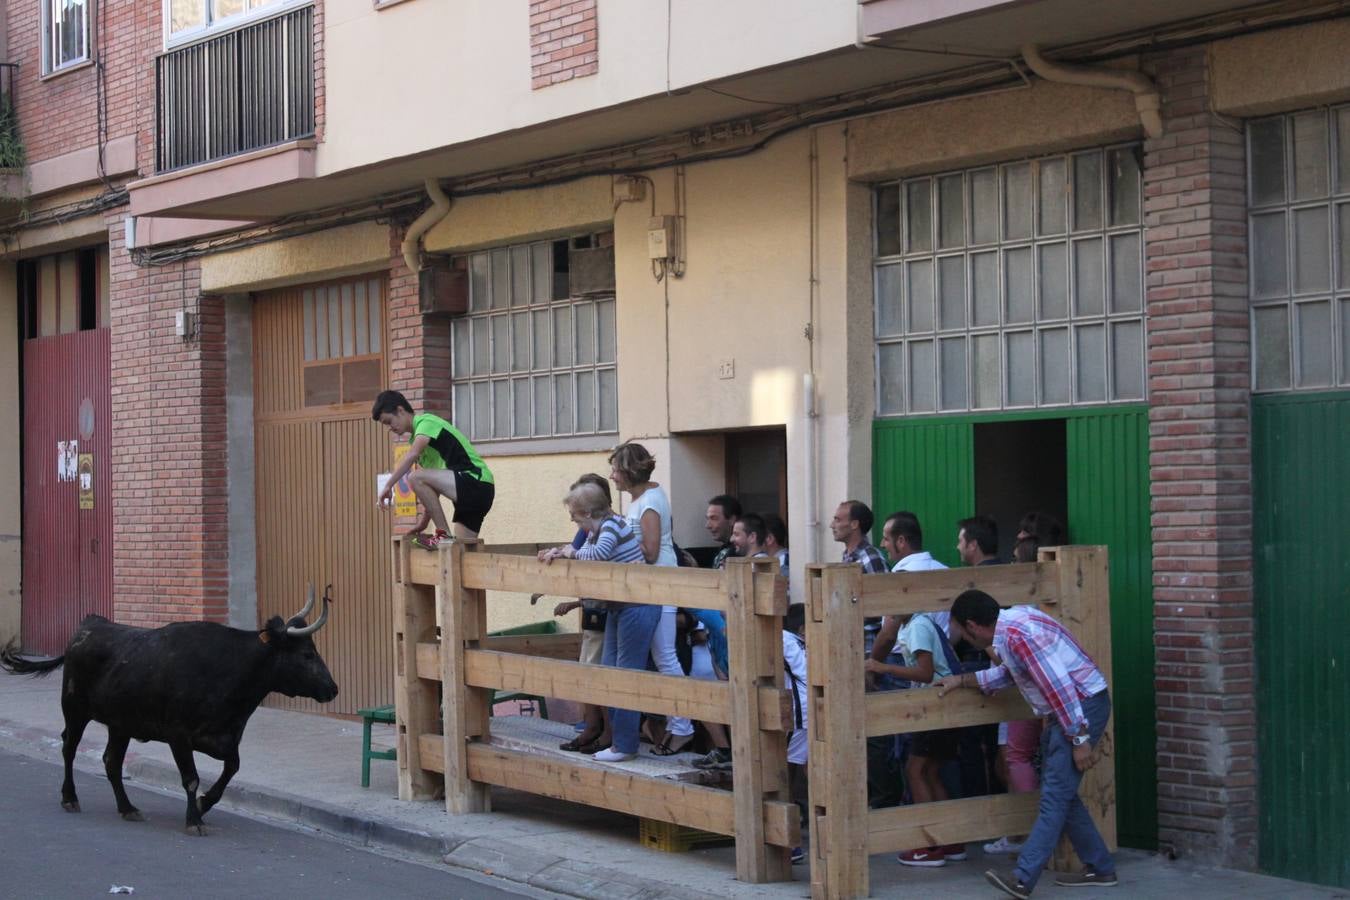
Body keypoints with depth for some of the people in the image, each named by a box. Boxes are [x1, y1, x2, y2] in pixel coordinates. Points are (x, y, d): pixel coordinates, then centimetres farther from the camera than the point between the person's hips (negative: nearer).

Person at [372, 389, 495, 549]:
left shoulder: (426, 422, -6)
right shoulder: (420, 436, 23)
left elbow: (411, 455, -27)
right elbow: (431, 489, 23)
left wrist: (388, 486, -28)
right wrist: (424, 522, 17)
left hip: (476, 483, -10)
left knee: (416, 478, -23)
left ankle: (444, 535, -18)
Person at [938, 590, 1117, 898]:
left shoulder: (1015, 635, -22)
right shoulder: (1013, 620, 9)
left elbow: (1059, 685, -25)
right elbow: (1009, 673, 25)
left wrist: (1079, 739, -22)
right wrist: (963, 681, 25)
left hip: (1083, 706, -10)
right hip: (1067, 708, 10)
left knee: (1055, 796, -11)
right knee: (1060, 793, 14)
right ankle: (1100, 867, 20)